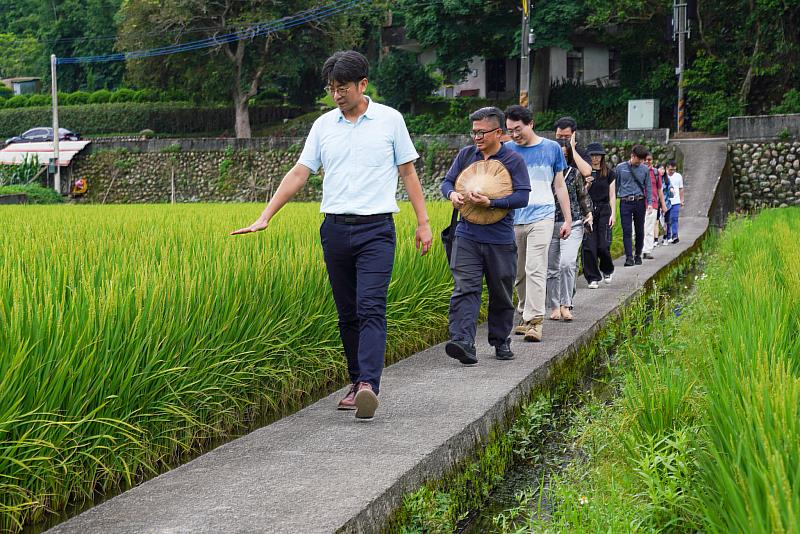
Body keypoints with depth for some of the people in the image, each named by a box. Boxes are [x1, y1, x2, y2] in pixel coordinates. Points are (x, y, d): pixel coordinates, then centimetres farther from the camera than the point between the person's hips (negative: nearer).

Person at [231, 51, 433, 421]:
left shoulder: (390, 120, 2)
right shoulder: (323, 125, 10)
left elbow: (408, 172, 7)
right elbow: (299, 173, 8)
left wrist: (423, 222, 3)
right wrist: (265, 217, 0)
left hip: (376, 228, -4)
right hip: (335, 229, 4)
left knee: (371, 308, -16)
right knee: (347, 314, 7)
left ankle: (369, 385, -26)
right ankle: (357, 383, 16)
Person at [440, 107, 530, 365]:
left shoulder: (513, 160, -3)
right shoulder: (466, 154, 8)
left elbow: (522, 196, -11)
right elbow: (447, 181, 14)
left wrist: (490, 202, -24)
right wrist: (452, 194, -10)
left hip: (500, 239, -1)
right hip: (467, 235, 1)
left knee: (501, 294, 11)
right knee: (465, 288, -14)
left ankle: (501, 341, 28)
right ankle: (462, 341, -24)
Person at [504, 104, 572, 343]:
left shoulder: (552, 149, 6)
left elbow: (560, 186, 11)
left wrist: (568, 219, 9)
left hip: (541, 217, -3)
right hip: (513, 219, 3)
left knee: (535, 269, -14)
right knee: (519, 273, 8)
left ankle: (535, 321, -17)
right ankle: (525, 316, 20)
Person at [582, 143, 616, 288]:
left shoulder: (609, 174, 7)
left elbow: (612, 195, 7)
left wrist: (613, 213, 0)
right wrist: (586, 184, -14)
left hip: (604, 211, 0)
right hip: (588, 210, 0)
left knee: (603, 245, -7)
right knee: (589, 246, -6)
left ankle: (607, 270, 23)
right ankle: (593, 278, 3)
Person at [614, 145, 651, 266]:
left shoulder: (644, 169, 6)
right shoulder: (620, 168, 2)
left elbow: (648, 187, 10)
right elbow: (615, 186, 8)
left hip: (639, 202, 2)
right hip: (625, 202, -2)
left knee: (639, 230, 7)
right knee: (627, 230, -7)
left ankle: (638, 255, 19)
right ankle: (629, 257, -8)